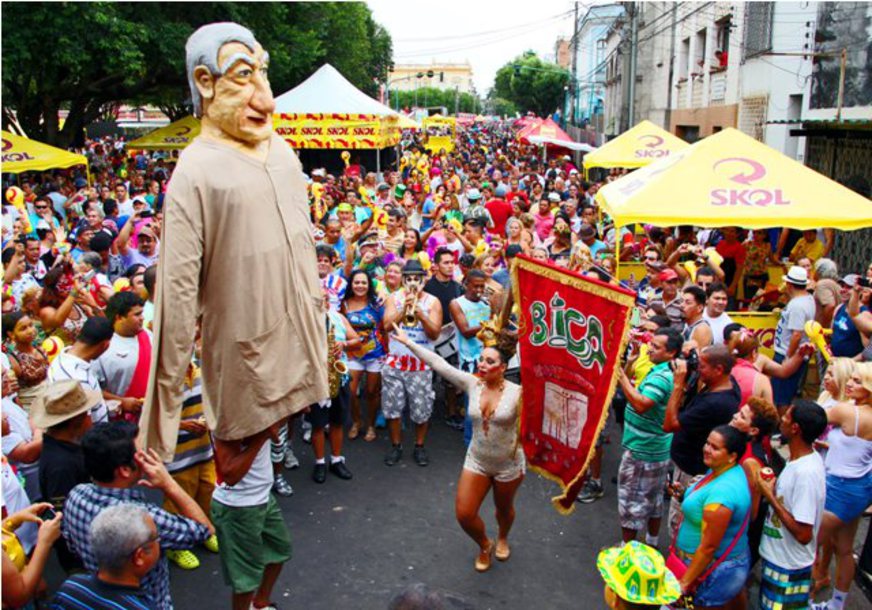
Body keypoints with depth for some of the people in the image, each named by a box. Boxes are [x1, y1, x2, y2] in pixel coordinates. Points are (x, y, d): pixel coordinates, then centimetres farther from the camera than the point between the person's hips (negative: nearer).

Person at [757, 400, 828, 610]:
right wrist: (774, 486, -2)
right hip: (778, 557, 9)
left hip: (788, 567, -9)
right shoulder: (803, 459, -2)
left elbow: (803, 534, -29)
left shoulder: (806, 473, -31)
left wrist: (769, 496, -25)